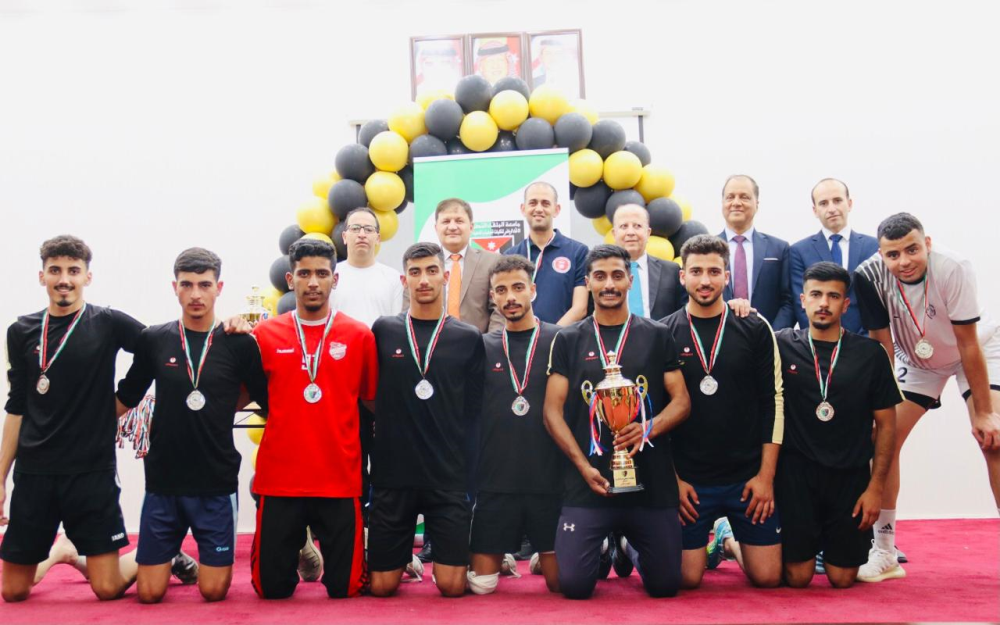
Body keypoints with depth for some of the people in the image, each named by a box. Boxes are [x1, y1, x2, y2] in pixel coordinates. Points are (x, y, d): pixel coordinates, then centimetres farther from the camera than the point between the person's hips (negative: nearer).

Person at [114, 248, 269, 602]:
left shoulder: (239, 344, -5)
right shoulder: (153, 340, 1)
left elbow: (269, 404, 4)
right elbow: (126, 398, 13)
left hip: (217, 484, -1)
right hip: (163, 483, 1)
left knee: (213, 590, 2)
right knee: (150, 593, 4)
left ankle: (207, 558, 33)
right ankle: (172, 558, 35)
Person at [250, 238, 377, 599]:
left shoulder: (359, 336, 1)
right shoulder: (265, 335, 2)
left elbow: (375, 402, 8)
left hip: (341, 481, 0)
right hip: (279, 479, 1)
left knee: (345, 587, 4)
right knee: (272, 587, 6)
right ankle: (299, 551, 38)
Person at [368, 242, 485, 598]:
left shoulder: (469, 338, 2)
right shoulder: (383, 331, 3)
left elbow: (473, 413, 3)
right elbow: (370, 398, 10)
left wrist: (468, 474, -1)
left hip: (449, 479, -1)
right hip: (392, 476, 1)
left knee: (452, 587, -3)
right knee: (382, 586, 4)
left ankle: (449, 556, 28)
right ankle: (404, 556, 35)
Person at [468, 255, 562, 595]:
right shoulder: (482, 347, 4)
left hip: (549, 480, -1)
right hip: (494, 482, 1)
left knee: (560, 581, 5)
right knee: (481, 584, 3)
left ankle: (541, 561, 34)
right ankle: (504, 561, 33)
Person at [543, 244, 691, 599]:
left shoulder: (657, 336, 6)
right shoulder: (568, 340, 6)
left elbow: (681, 400, 4)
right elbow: (553, 411, 2)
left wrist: (650, 427, -17)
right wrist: (584, 466, -10)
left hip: (652, 482, 1)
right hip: (588, 481, 0)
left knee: (665, 584, 4)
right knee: (574, 585, -8)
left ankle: (632, 548, 37)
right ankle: (603, 550, 27)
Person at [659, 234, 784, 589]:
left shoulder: (755, 330, 1)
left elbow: (773, 402, 0)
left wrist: (765, 475, -5)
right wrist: (672, 479, -4)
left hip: (749, 477, 1)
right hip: (688, 480, 0)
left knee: (768, 577, 1)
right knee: (687, 578, 0)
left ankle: (734, 543, 32)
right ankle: (708, 544, 32)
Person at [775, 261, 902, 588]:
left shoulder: (870, 353, 1)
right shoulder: (781, 345, -2)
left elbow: (885, 424, 5)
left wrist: (876, 487, -1)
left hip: (850, 476, 1)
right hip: (796, 473, -1)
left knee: (843, 578, 5)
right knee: (797, 577, -3)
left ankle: (826, 547, 37)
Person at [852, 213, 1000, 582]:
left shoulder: (953, 268, -33)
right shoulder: (871, 276, -27)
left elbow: (968, 344, -27)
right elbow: (881, 343, -17)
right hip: (916, 359, 3)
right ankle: (884, 552, 1)